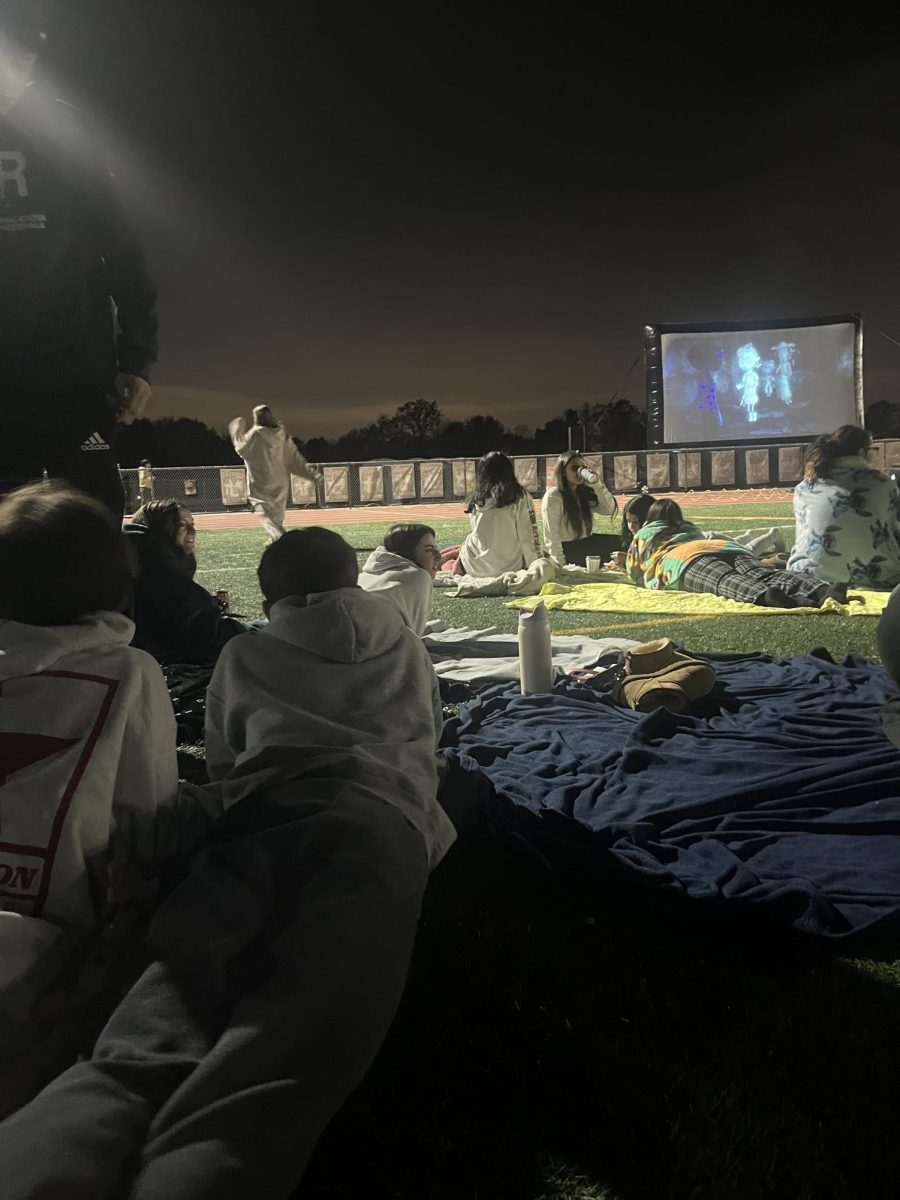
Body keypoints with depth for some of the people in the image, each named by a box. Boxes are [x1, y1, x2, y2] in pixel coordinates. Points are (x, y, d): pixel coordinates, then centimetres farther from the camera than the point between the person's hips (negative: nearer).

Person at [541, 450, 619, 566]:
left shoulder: (585, 492, 9)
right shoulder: (553, 497, -13)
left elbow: (610, 510, -2)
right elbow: (551, 537, -17)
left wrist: (597, 485, -13)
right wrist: (561, 566, -21)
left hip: (587, 546, 7)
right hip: (567, 551, -7)